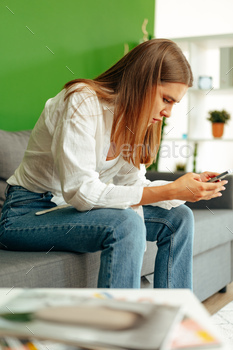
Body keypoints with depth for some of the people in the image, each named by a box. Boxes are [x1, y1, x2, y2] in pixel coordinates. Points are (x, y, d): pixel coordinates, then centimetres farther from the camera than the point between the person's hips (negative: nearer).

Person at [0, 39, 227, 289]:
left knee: (178, 217, -1)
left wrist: (189, 188, -14)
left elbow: (132, 183, 1)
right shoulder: (83, 102, -23)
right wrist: (169, 191, -30)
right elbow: (80, 191, -30)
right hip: (29, 212, -8)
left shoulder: (132, 118, 3)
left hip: (76, 207, 8)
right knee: (125, 224, -33)